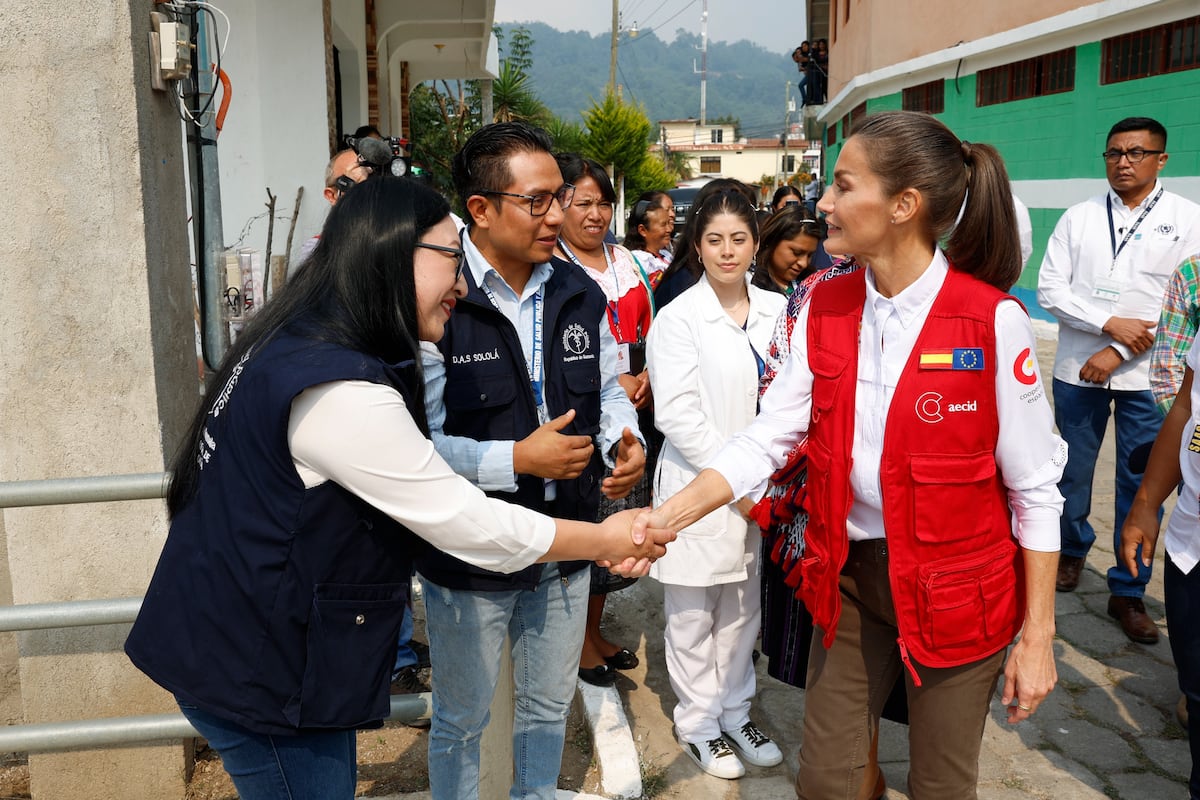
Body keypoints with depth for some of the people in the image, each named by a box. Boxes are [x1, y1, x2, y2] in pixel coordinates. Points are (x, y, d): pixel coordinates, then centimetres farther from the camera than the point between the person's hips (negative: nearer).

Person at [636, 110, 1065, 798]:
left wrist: (1037, 635, -8)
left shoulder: (994, 320, -16)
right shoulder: (826, 308, -2)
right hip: (852, 577, 4)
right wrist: (667, 516, -16)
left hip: (957, 588, -4)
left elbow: (1035, 487, -11)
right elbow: (767, 439, -4)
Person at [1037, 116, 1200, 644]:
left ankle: (1127, 592, 15)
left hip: (1146, 375, -1)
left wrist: (1119, 353, -12)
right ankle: (1072, 549, 37)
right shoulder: (1078, 218, 5)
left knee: (1141, 485, 2)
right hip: (1077, 369, 2)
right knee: (1073, 471, 13)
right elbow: (1050, 288, -1)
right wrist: (1110, 325, -14)